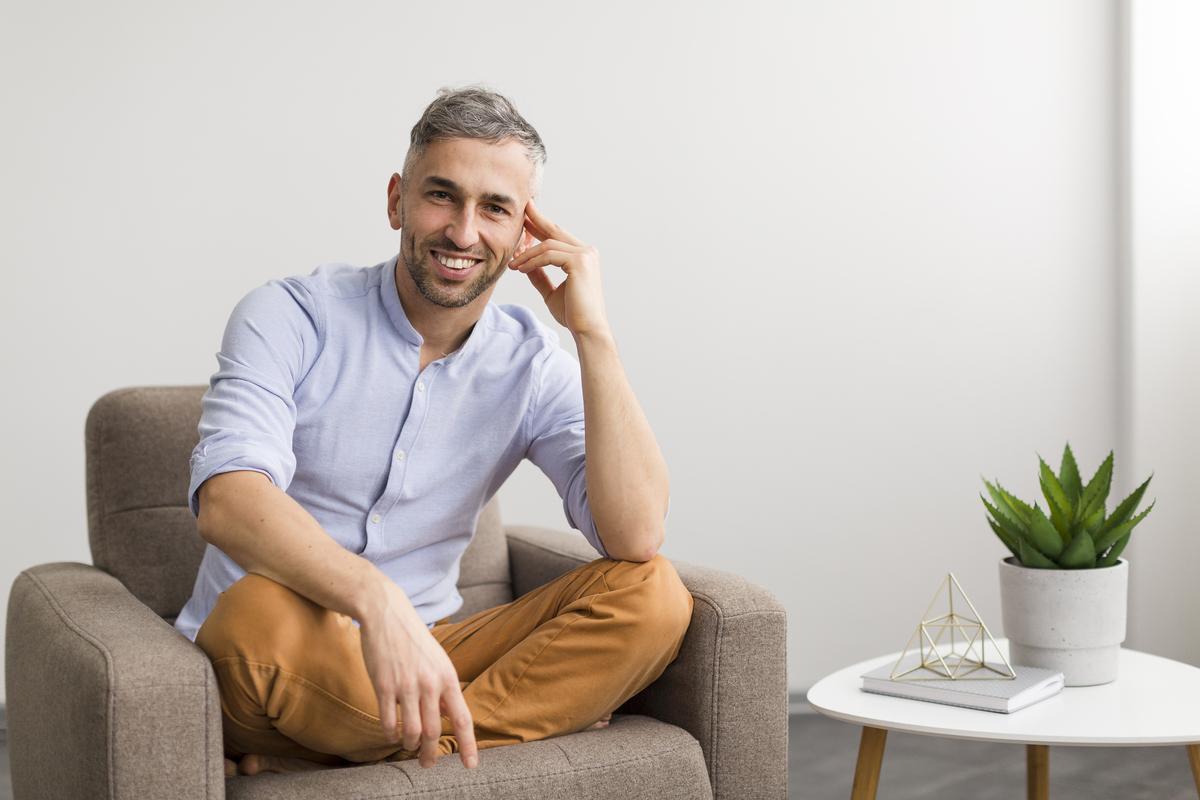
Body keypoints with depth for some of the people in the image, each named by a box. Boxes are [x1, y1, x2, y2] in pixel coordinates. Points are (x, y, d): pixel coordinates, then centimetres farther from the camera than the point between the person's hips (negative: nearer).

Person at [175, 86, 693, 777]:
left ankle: (313, 763, -24)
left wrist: (593, 331, -16)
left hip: (422, 653, 4)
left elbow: (637, 536, -12)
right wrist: (378, 601, -43)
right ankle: (531, 717, -17)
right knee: (260, 611, -38)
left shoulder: (534, 364, 2)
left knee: (655, 597, -18)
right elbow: (226, 497, -26)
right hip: (279, 666, -3)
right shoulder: (290, 318, -7)